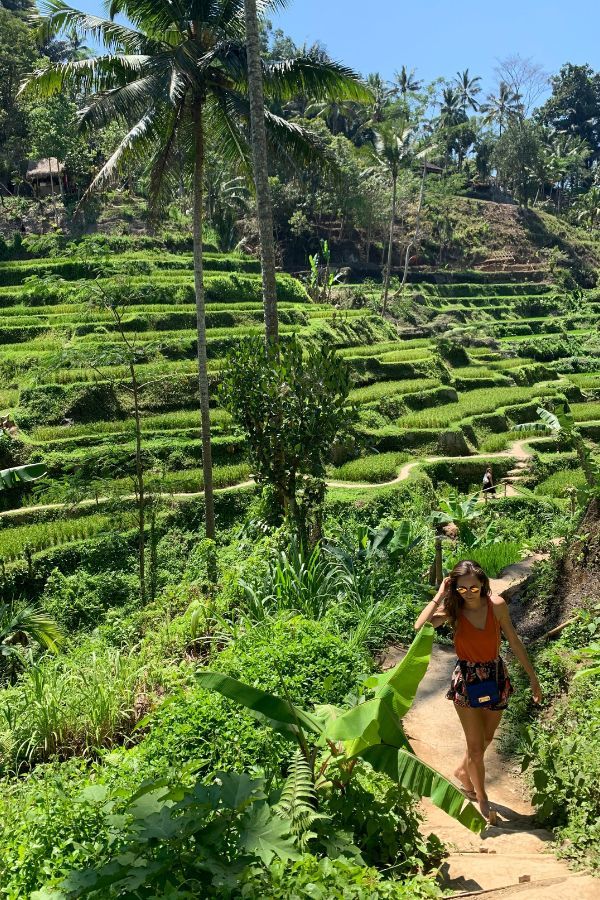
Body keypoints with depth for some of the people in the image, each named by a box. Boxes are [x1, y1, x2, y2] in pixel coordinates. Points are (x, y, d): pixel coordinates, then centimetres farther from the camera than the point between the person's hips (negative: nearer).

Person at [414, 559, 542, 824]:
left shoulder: (497, 605, -14)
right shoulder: (452, 609, -17)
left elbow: (514, 641, -2)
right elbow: (420, 627, -35)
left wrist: (532, 676, 3)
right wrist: (439, 595, -29)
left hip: (496, 676, 3)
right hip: (466, 679, -3)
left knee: (486, 738, 22)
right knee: (476, 745, 7)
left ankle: (463, 771, 50)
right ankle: (482, 800, 28)